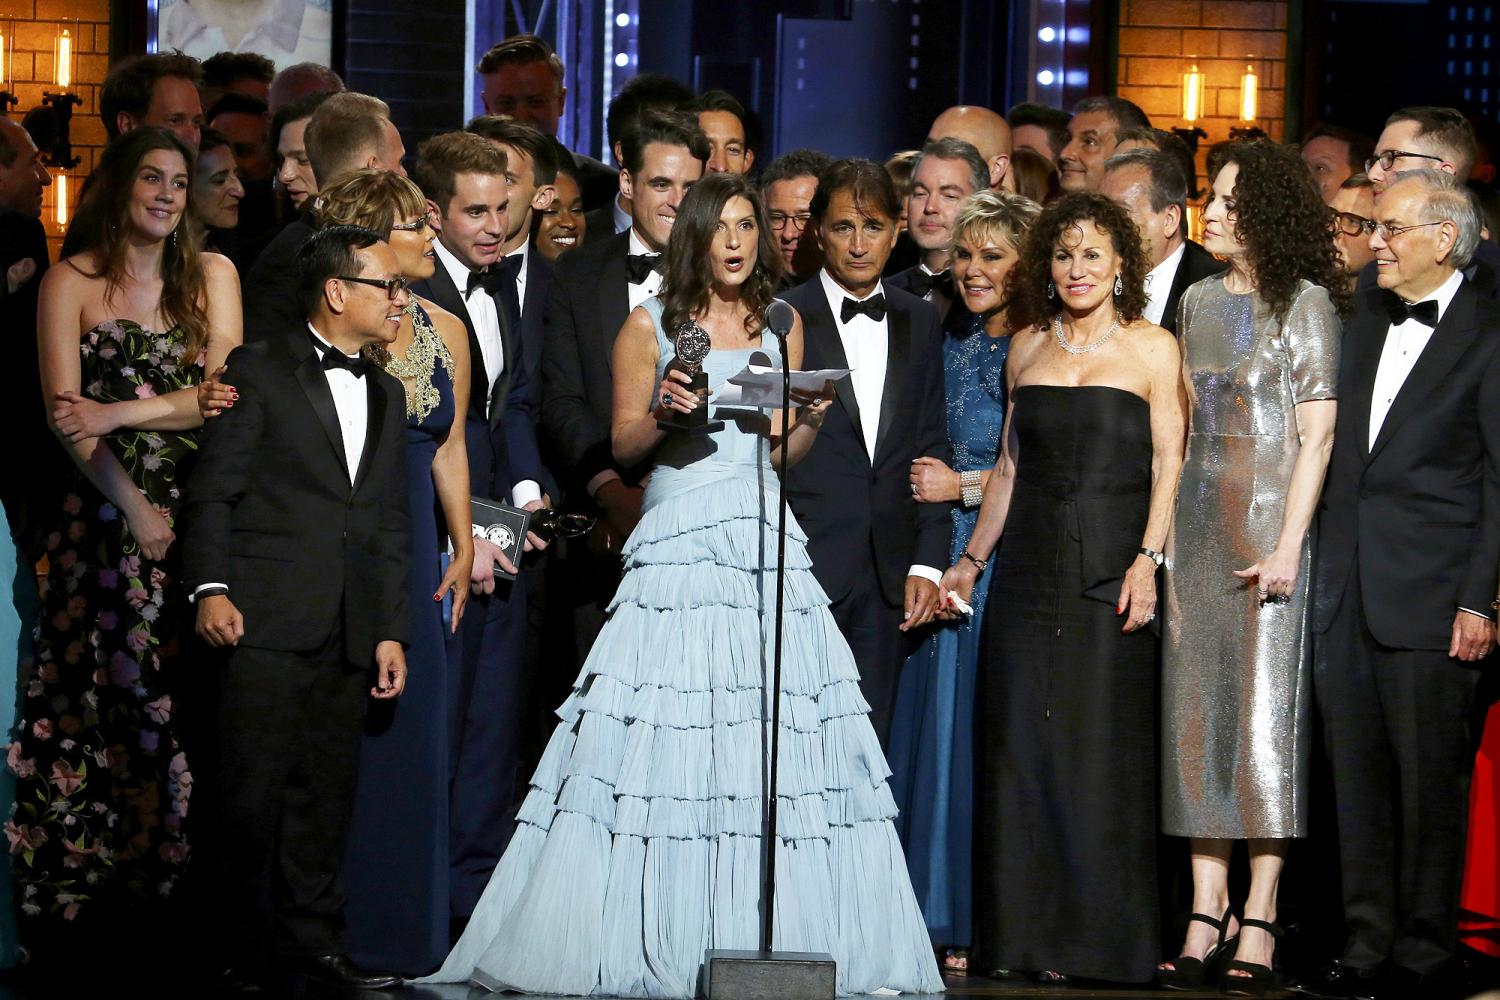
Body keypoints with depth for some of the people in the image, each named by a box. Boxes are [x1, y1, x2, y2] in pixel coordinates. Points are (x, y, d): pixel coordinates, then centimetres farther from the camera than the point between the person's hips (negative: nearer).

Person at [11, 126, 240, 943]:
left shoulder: (211, 275, 9)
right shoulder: (71, 282, 3)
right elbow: (64, 415, -3)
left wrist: (119, 414, -11)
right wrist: (134, 507, -10)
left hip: (196, 510, 2)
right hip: (104, 510, -2)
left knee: (180, 694, -2)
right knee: (96, 693, -4)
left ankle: (163, 881, 4)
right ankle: (71, 889, 2)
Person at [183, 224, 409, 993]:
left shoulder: (385, 394, 21)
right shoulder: (259, 371, 2)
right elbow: (214, 490, -4)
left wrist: (391, 630, 14)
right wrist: (210, 589, -16)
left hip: (348, 634, 6)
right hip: (265, 618, -6)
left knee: (326, 793, 7)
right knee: (253, 789, -5)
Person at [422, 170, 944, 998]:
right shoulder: (651, 325, 6)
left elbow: (785, 451, 16)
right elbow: (623, 445, 6)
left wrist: (811, 416, -4)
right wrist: (665, 411, -13)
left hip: (763, 538, 3)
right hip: (679, 544, -3)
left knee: (776, 735, -4)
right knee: (663, 734, -9)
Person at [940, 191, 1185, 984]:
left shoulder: (1152, 348, 2)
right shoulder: (1027, 348, 13)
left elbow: (1169, 463, -3)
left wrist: (1148, 559, -13)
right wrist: (972, 557, 14)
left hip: (1111, 569, -4)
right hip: (1029, 565, 4)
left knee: (1102, 746, -3)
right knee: (1020, 745, 2)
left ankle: (1097, 937, 4)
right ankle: (1026, 933, 8)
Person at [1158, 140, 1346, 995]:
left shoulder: (1305, 301, -3)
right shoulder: (1200, 300, 15)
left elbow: (1317, 433, -8)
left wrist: (1288, 546, -16)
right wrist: (1162, 537, 10)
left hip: (1270, 522, -6)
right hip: (1198, 524, 6)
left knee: (1265, 709, -7)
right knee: (1198, 712, 2)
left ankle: (1258, 926, -5)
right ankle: (1207, 918, 5)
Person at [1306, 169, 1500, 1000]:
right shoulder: (1365, 317, 14)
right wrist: (1317, 558, 9)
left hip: (1430, 591, -6)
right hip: (1344, 589, 6)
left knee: (1429, 774, 0)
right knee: (1356, 770, 9)